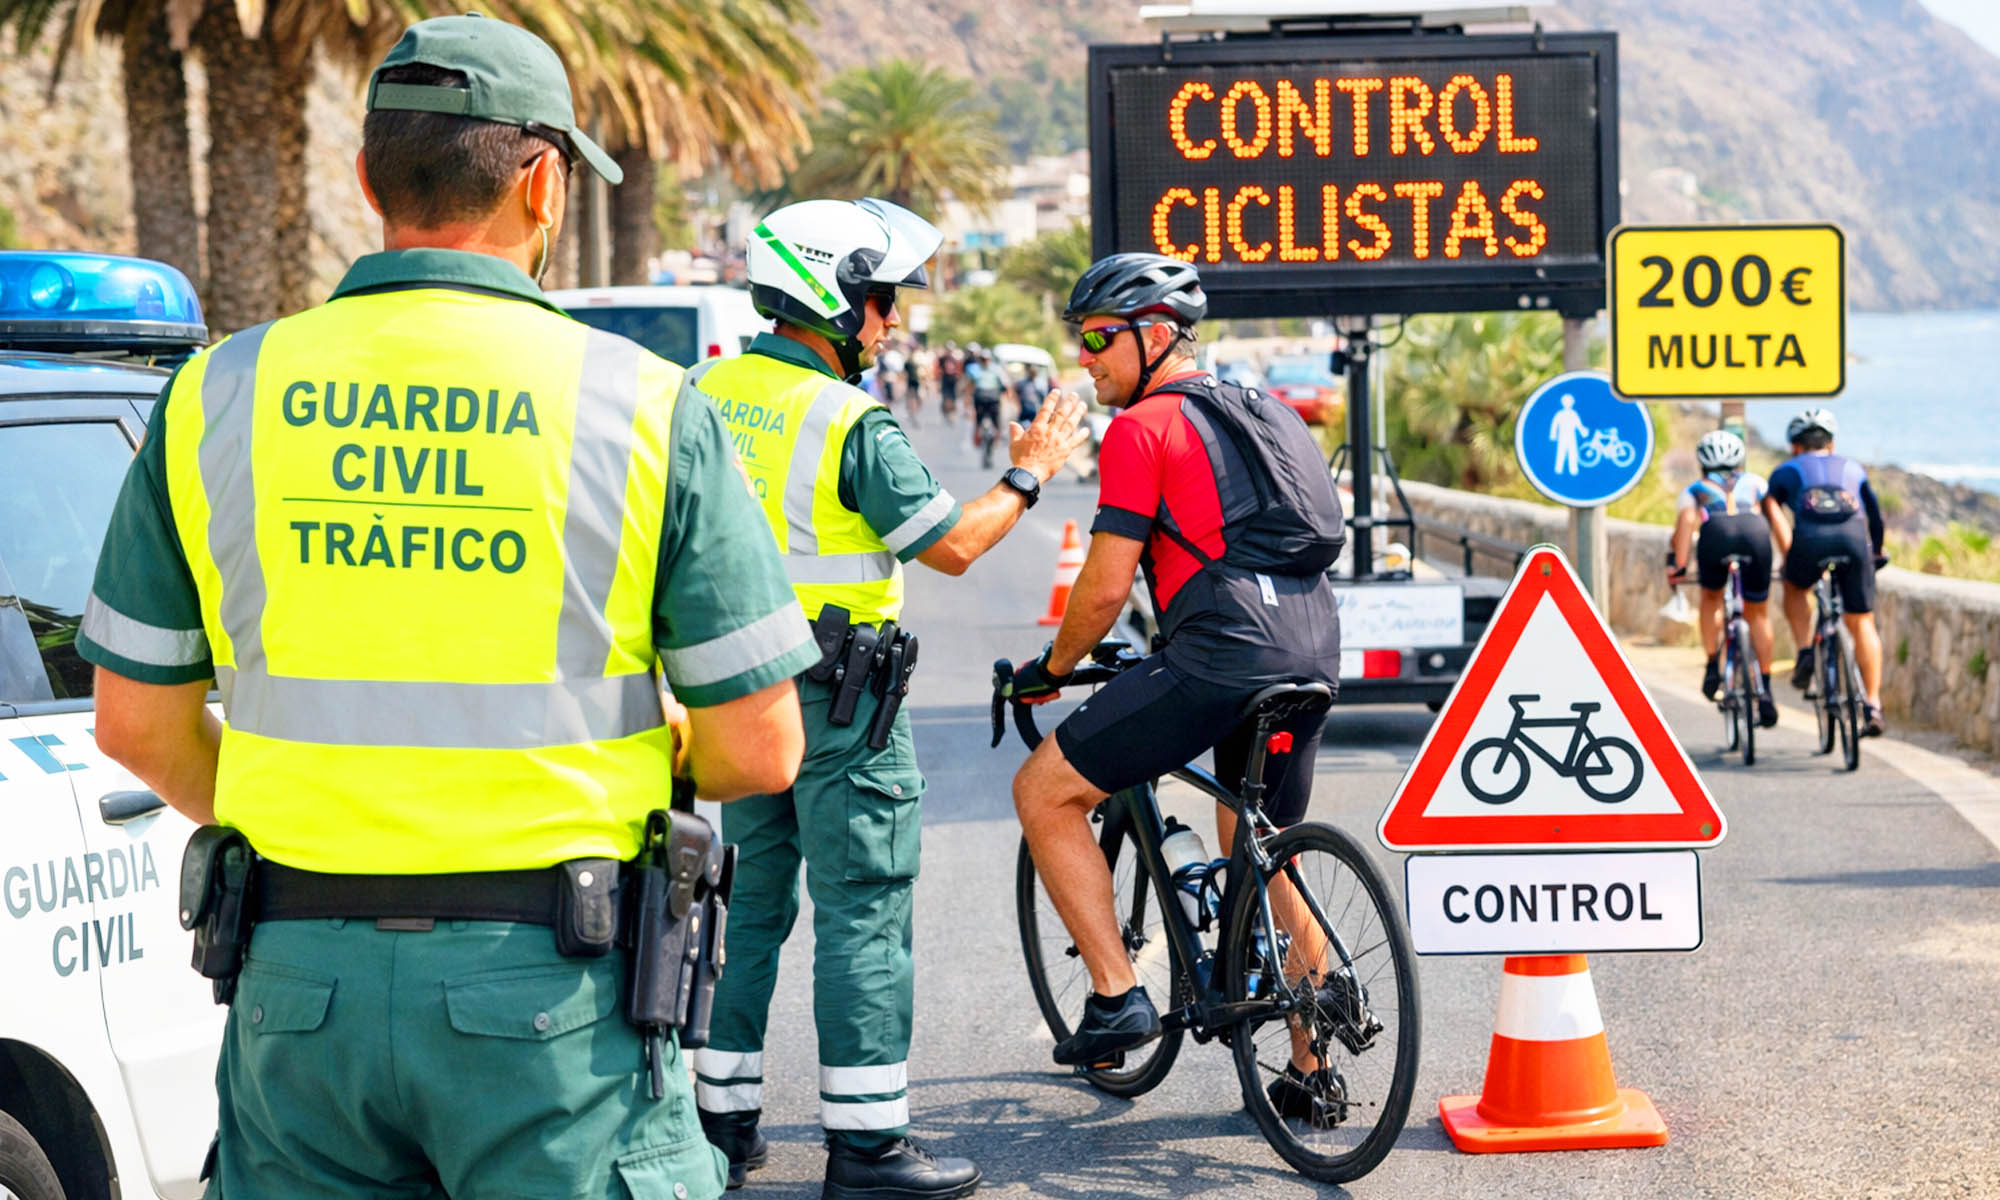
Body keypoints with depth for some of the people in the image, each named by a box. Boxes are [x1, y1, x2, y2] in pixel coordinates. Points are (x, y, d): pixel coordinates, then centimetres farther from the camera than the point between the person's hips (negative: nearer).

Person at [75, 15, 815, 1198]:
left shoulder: (219, 396, 2)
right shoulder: (642, 405, -6)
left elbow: (138, 724, 6)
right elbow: (758, 748, -5)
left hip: (302, 975, 3)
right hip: (550, 982, -3)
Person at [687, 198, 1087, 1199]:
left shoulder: (708, 391, 5)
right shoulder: (852, 424, -17)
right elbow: (950, 545, -12)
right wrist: (1027, 476, 2)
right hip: (836, 702, -7)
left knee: (752, 903, 16)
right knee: (862, 916, -2)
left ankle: (725, 1117, 21)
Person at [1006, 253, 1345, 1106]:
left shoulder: (1143, 427, -2)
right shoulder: (1262, 413, 23)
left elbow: (1106, 588, -6)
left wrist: (1050, 668, 10)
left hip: (1221, 655, -8)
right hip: (1313, 654, 9)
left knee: (1044, 791, 3)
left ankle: (1117, 997, -3)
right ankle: (1310, 1067, 25)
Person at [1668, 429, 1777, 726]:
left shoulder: (1695, 489, 34)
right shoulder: (1755, 482, 40)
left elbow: (1686, 522, 14)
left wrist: (1679, 565, 9)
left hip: (1716, 533, -1)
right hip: (1755, 530, 1)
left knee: (1711, 597, 29)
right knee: (1758, 613, 18)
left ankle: (1713, 666, 18)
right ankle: (1765, 690, 13)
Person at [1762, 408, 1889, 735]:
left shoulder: (1787, 471, 30)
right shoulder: (1852, 468, 36)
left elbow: (1771, 508, 17)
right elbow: (1875, 515, 41)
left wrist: (1787, 557, 21)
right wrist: (1877, 553, 57)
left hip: (1811, 538, -1)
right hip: (1854, 538, 1)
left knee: (1795, 588, 31)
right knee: (1862, 624, 11)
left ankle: (1805, 652, 11)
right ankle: (1872, 706, 3)